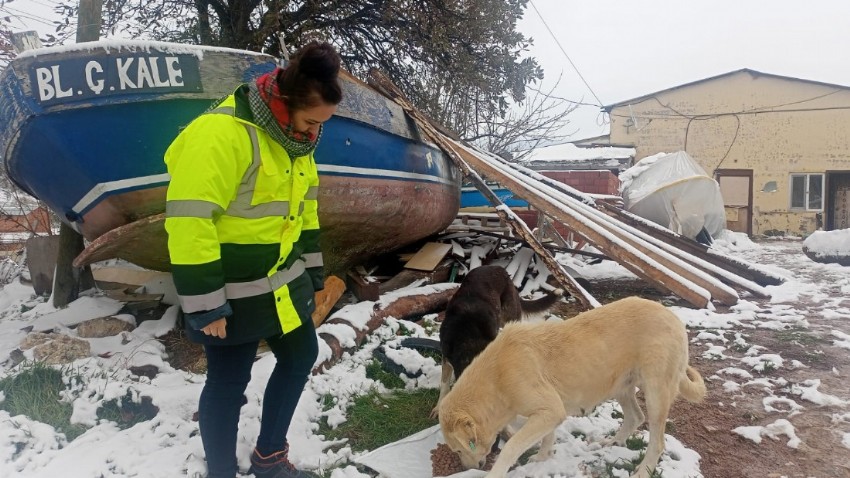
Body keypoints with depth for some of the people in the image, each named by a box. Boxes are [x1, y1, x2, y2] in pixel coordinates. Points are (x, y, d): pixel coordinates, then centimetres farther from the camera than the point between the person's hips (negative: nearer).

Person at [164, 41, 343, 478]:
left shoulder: (293, 137, 6)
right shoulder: (221, 133, -24)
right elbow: (188, 221, -27)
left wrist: (311, 273, 17)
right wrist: (204, 304, -23)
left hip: (282, 283, 9)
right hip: (233, 292, -9)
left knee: (301, 355, 18)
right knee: (228, 384, 4)